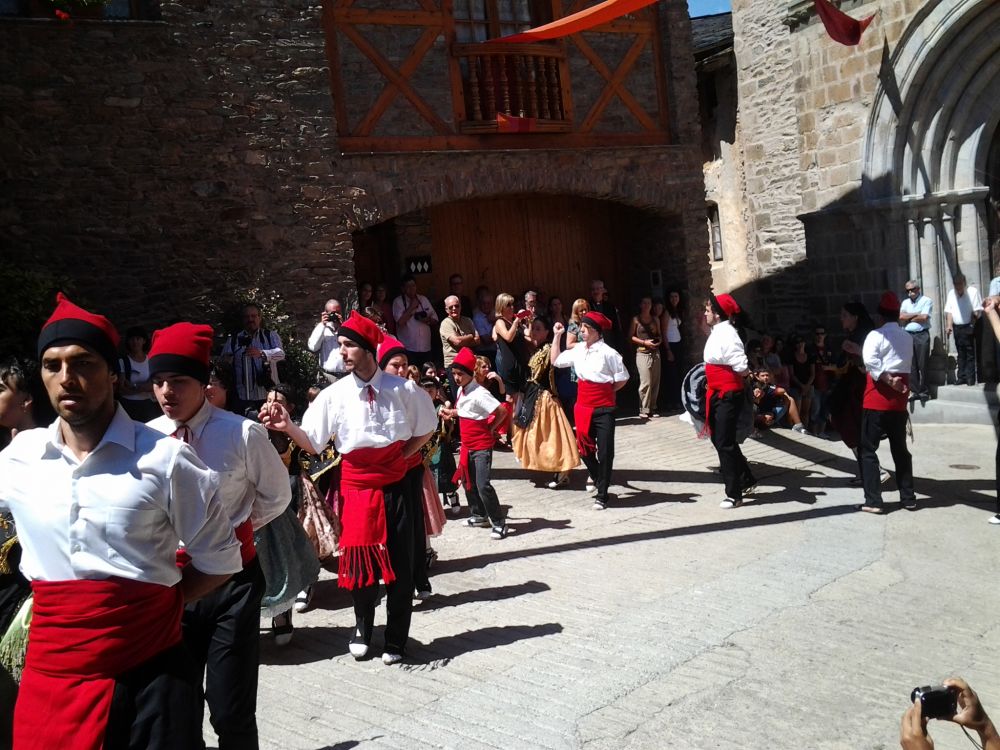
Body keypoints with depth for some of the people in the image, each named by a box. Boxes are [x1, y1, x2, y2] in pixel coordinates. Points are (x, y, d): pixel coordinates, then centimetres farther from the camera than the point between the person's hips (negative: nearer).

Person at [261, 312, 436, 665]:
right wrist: (288, 426, -22)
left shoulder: (403, 390, -6)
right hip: (356, 487, 1)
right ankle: (363, 630, 35)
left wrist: (402, 456, -2)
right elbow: (312, 442, -4)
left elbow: (425, 429, 9)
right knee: (359, 562, 9)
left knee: (399, 565, 6)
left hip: (394, 487, 0)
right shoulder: (334, 395, -5)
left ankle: (396, 640, 25)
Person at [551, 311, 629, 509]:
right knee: (584, 448, 13)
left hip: (603, 409, -6)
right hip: (583, 407, 6)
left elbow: (622, 379, -6)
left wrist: (605, 392, -2)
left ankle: (602, 495, 14)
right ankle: (598, 479, 38)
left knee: (605, 452, 3)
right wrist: (556, 336, 12)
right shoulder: (578, 350, 5)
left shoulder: (608, 353, -12)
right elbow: (556, 360, 17)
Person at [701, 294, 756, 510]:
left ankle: (734, 494, 9)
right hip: (717, 394, 10)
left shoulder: (727, 334, -20)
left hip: (729, 396, -10)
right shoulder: (717, 332, 9)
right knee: (719, 440, 18)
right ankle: (746, 481, 33)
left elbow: (742, 369, -25)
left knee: (725, 443, -3)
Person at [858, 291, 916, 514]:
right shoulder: (907, 337, 12)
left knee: (867, 450, 0)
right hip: (899, 400, 6)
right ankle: (908, 497, 20)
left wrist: (888, 380, -19)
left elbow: (870, 361, -24)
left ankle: (873, 501, -4)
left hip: (877, 399, -6)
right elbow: (907, 366, 12)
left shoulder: (876, 335, -9)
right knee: (900, 449, 16)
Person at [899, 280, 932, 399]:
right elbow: (901, 317, 1)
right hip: (908, 335, 4)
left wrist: (908, 317, -2)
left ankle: (924, 391, 2)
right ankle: (915, 391, 8)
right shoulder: (905, 302, 16)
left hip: (922, 335, -4)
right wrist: (916, 314, -5)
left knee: (922, 364, -4)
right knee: (911, 365, 2)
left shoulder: (926, 300, 1)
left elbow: (924, 317, -12)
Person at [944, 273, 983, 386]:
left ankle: (971, 378, 1)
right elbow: (949, 311, 11)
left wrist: (973, 323, -17)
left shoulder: (973, 291, -6)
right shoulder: (951, 293, 11)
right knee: (960, 354, 10)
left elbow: (978, 311, -8)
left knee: (970, 354, -2)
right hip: (957, 327, 5)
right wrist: (949, 325, 1)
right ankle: (961, 377, 15)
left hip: (968, 327, -5)